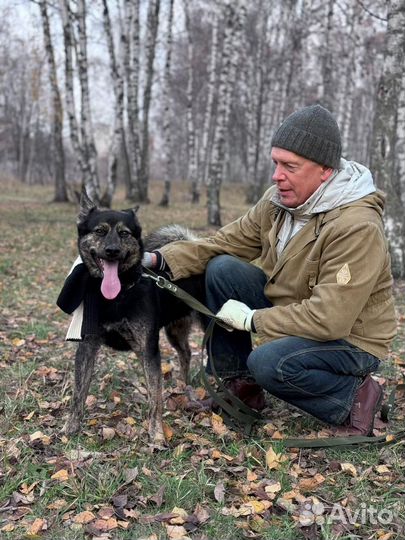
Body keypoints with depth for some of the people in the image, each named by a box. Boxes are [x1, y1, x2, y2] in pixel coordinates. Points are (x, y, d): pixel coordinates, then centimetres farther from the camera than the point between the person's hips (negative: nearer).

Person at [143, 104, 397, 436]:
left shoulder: (357, 227, -29)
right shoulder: (278, 200, -6)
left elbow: (329, 319, -33)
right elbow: (225, 242, -2)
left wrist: (252, 319, -24)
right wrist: (160, 259, -16)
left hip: (350, 339, -7)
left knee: (268, 363, -34)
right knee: (222, 269, -11)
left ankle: (355, 396, -4)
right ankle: (240, 387, 2)